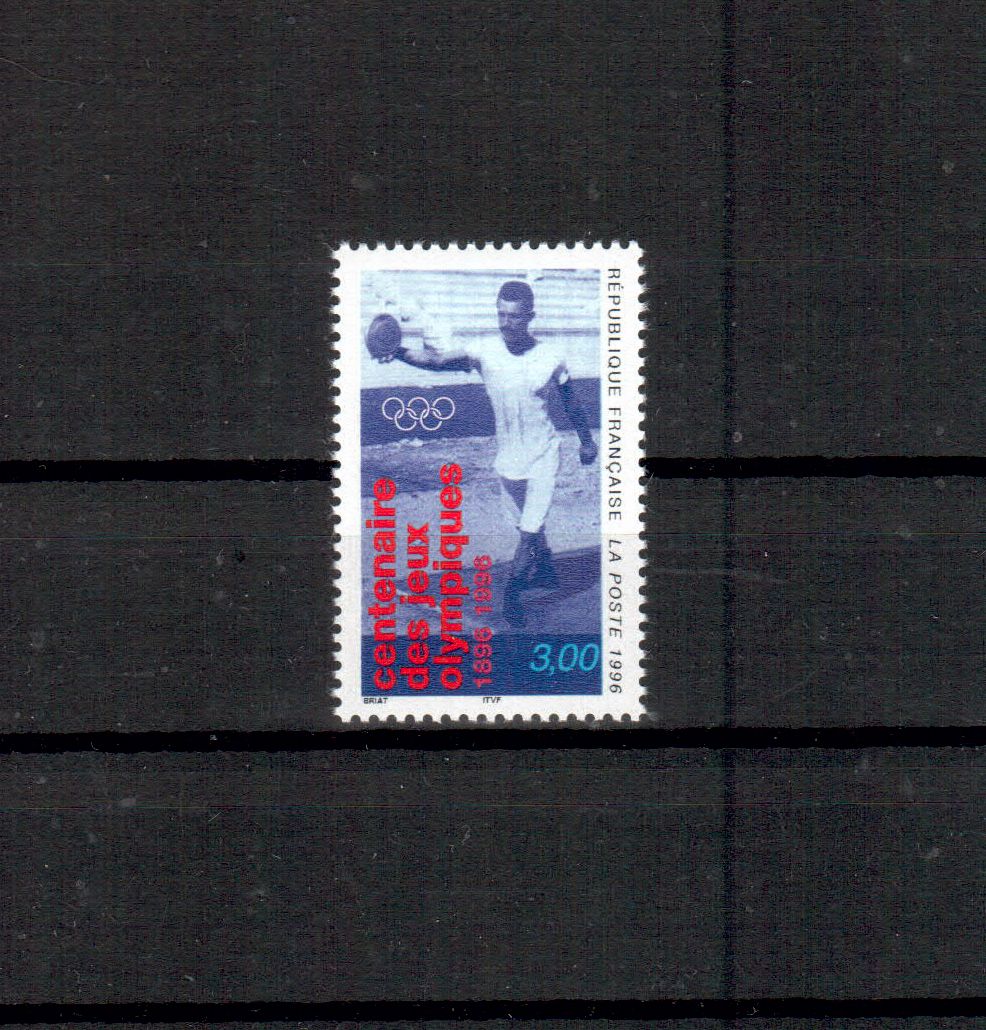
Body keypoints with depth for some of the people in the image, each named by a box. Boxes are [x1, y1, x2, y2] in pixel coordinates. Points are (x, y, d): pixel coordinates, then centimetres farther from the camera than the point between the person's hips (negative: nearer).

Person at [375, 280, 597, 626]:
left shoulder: (552, 356, -11)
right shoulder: (484, 353, -12)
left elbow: (570, 401, 4)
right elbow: (438, 360, -27)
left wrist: (586, 440, 14)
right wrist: (400, 353, -45)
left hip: (543, 456, -2)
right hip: (507, 458, 2)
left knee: (530, 531, -11)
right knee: (528, 527, 19)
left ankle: (510, 593, 4)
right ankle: (546, 572, 44)